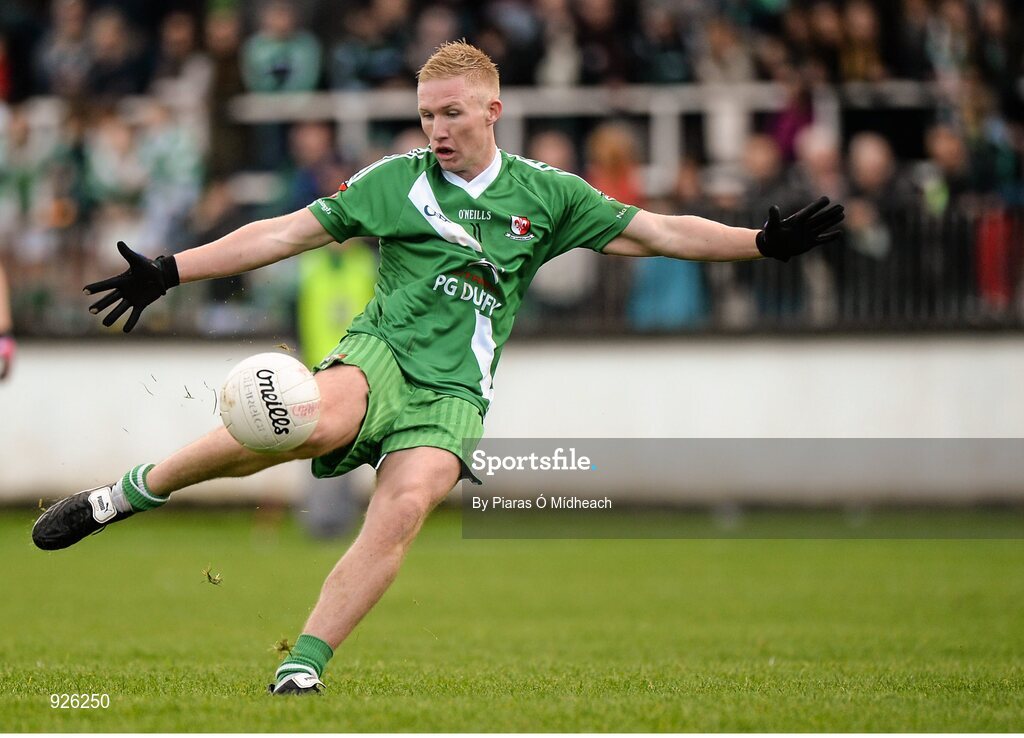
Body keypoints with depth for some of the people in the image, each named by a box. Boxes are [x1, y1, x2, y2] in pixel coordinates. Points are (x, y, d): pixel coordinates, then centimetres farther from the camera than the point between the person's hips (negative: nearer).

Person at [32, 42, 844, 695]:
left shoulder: (545, 193, 11)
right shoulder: (396, 180, 8)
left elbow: (658, 232, 12)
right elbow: (288, 232, 8)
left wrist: (765, 242, 2)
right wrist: (169, 271, 3)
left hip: (454, 391, 2)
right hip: (381, 350, -2)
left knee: (405, 508, -28)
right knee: (318, 422, -36)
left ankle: (300, 672, -25)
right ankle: (127, 494, -21)